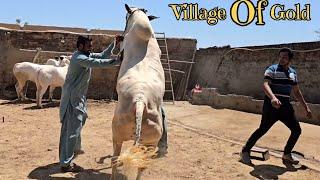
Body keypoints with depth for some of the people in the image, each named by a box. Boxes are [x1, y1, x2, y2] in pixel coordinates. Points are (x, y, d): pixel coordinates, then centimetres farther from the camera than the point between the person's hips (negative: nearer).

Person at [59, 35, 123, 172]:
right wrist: (119, 60, -25)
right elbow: (99, 63, -27)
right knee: (72, 129, -8)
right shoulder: (80, 58, -19)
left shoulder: (86, 55, 9)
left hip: (78, 97, 11)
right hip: (72, 98, -11)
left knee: (79, 122, 25)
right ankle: (66, 163, -2)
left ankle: (75, 149, 45)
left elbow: (103, 55, 11)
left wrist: (114, 44, 1)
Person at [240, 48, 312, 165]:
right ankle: (245, 151, 5)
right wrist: (273, 97, -43)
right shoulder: (272, 70, -7)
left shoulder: (293, 73, 13)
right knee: (262, 130, -8)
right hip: (271, 106, -7)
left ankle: (286, 155, 24)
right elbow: (265, 85, -24)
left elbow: (296, 91, 21)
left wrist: (306, 107, 19)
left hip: (285, 106, 7)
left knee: (297, 130, 8)